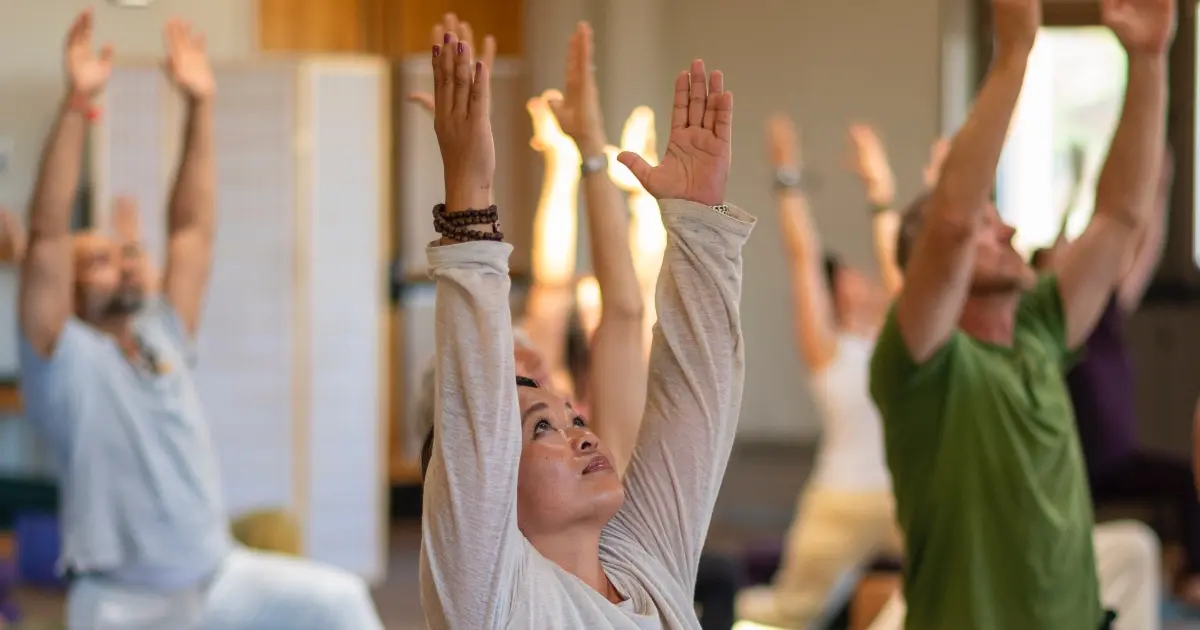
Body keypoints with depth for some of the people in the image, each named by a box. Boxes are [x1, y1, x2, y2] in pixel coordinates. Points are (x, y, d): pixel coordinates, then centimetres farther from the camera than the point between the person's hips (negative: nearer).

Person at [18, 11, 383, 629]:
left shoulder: (161, 338, 12)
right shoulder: (65, 360, -5)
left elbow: (193, 231, 10)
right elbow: (47, 235, -17)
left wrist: (200, 105, 3)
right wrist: (77, 103, -24)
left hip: (220, 580, 6)